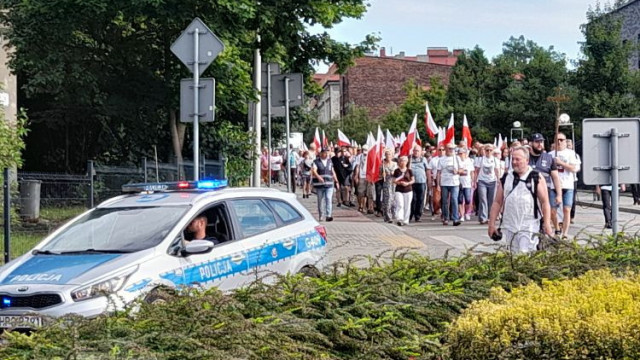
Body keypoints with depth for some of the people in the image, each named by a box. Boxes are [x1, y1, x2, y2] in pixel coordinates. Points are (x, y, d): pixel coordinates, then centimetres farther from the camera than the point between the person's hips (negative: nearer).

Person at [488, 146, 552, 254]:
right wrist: (492, 224, 7)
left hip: (529, 228, -4)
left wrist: (547, 224, -8)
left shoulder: (536, 178, 1)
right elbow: (497, 202, 12)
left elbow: (545, 202, -1)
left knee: (525, 254, -15)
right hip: (508, 227, 4)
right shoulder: (506, 178, 12)